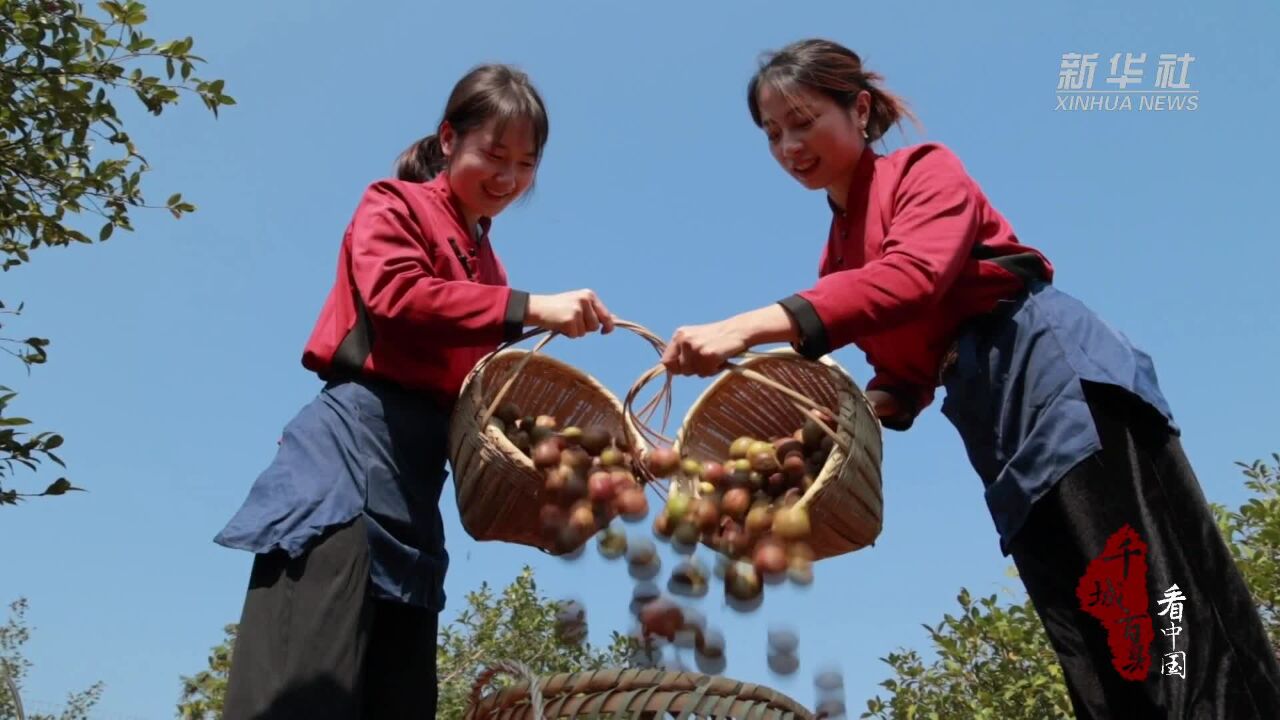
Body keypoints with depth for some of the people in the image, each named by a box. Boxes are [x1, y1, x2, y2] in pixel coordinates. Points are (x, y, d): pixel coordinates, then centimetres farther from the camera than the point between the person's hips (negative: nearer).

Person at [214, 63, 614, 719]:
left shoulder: (484, 262, 24)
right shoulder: (395, 205, 7)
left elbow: (478, 388, 18)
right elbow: (394, 294, -15)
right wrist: (528, 308, -19)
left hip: (417, 468, 7)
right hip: (353, 445, -7)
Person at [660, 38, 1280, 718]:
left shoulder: (925, 170, 2)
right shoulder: (840, 256, 22)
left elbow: (911, 277, -20)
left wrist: (751, 325, -30)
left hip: (1065, 384, -7)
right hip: (1000, 437, 7)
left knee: (1176, 647, -14)